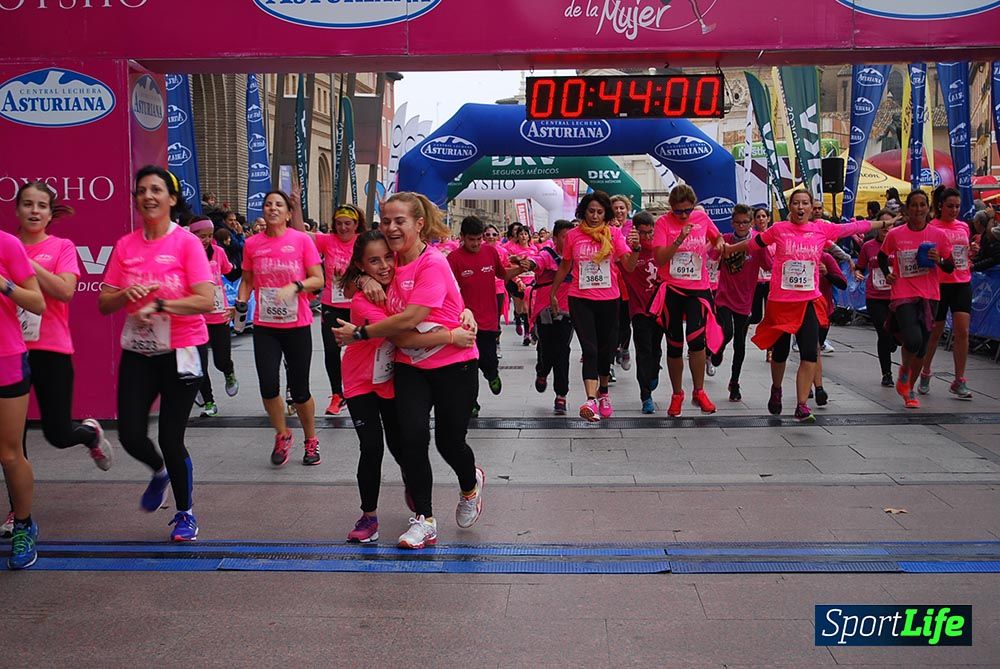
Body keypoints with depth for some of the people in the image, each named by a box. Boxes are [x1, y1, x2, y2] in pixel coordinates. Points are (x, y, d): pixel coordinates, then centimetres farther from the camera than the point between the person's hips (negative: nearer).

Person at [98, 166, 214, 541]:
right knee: (131, 435, 1)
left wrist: (159, 305, -27)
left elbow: (206, 301, -18)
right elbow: (104, 304, 5)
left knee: (170, 437, 0)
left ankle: (185, 514, 23)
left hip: (182, 351, -4)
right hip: (137, 352, 4)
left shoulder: (186, 242, -9)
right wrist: (127, 294, -15)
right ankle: (160, 471, 38)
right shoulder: (125, 246, 4)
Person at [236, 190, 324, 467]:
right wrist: (241, 301, -2)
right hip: (264, 326, 2)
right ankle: (282, 435, 21)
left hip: (297, 325, -2)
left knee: (299, 390, 4)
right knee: (268, 385, -6)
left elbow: (318, 279, -4)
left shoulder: (302, 240, -5)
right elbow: (247, 279, 15)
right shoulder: (252, 244, 3)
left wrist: (295, 286, -21)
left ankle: (311, 440, 27)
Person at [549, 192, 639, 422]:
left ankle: (603, 393, 35)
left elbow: (629, 266, -9)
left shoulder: (614, 233, -1)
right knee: (590, 349, -10)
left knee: (606, 348, 13)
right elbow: (565, 267, 13)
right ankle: (591, 401, -19)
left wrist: (634, 248, -27)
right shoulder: (573, 235, 0)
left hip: (609, 300, 1)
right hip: (580, 299, -1)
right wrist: (553, 293, 16)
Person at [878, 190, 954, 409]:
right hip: (903, 295, -2)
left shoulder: (939, 235, 1)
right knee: (913, 340, -21)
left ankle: (909, 389, 27)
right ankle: (904, 371, 12)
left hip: (929, 296, 3)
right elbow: (882, 255, 16)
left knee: (922, 346, 7)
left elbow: (950, 267, 8)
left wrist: (939, 260, -13)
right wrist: (887, 274, 0)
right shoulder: (895, 234, -2)